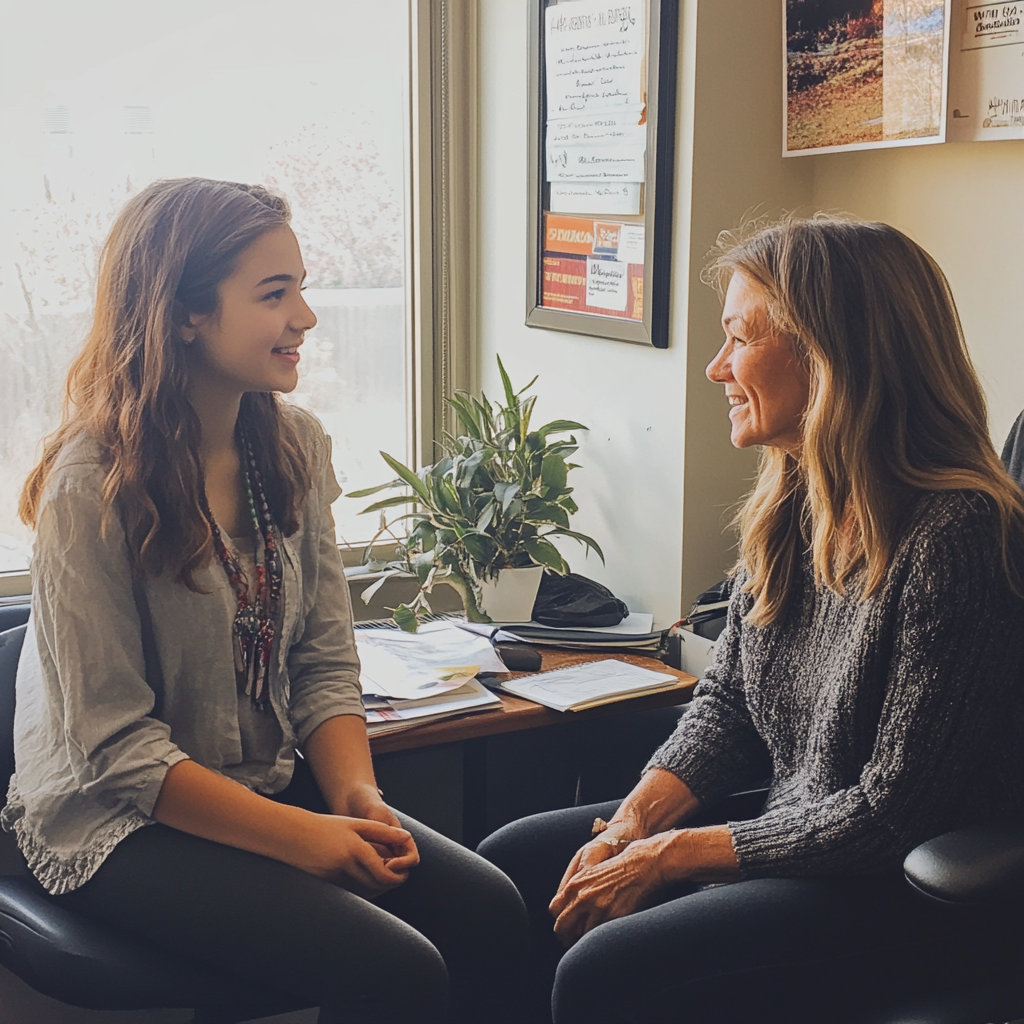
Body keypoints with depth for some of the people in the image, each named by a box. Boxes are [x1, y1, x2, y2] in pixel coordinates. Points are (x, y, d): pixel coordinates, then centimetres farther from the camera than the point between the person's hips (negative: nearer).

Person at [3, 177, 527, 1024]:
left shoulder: (294, 446, 1)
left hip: (270, 782, 6)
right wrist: (302, 837, -22)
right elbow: (116, 746, -18)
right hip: (121, 822, -6)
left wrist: (356, 795, -12)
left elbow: (326, 660, 4)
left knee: (489, 912, -14)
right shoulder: (94, 486, -19)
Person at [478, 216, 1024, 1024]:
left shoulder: (956, 536, -25)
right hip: (790, 831, 8)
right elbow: (725, 702, 10)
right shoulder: (792, 503, 1)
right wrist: (632, 825, -6)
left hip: (918, 896, -8)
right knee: (509, 868, 3)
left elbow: (890, 816, -22)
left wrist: (666, 856, -17)